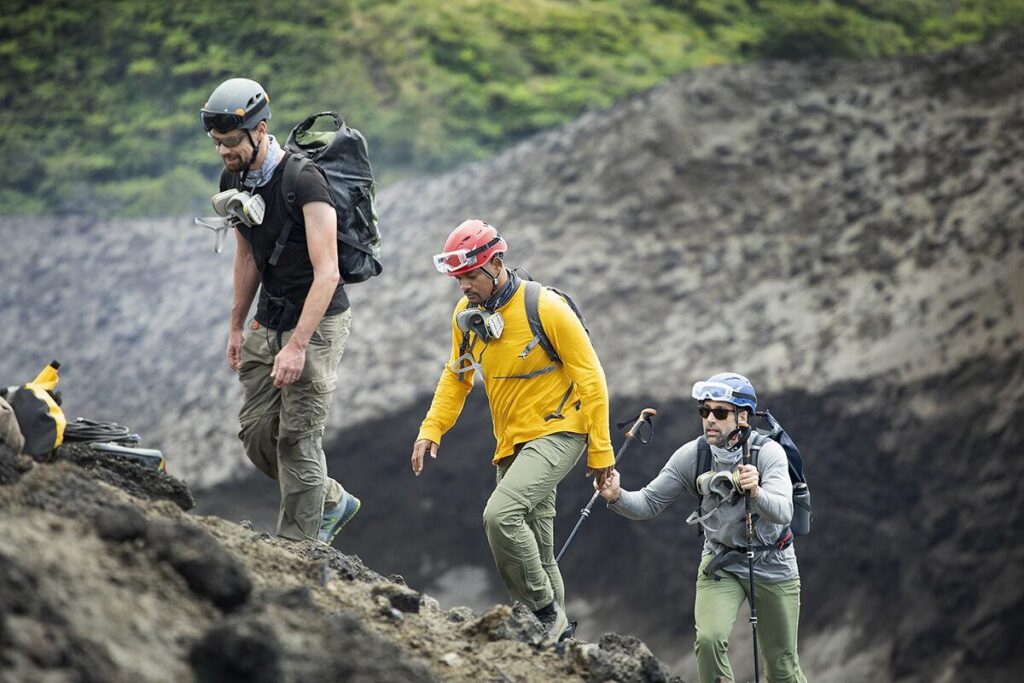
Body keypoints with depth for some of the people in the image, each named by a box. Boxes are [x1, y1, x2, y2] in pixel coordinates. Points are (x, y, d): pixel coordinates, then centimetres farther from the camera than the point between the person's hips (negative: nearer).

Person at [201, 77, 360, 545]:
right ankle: (331, 502, 26)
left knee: (297, 437, -10)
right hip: (269, 319, 8)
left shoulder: (304, 181, -23)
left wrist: (297, 347, -30)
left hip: (317, 320, -8)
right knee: (255, 431, 5)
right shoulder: (233, 180, 2)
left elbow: (327, 273, -25)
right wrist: (237, 326, 17)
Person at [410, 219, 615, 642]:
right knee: (534, 551, 11)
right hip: (512, 442, 7)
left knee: (500, 514, -26)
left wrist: (600, 450, -13)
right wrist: (431, 429, 1)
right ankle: (555, 636, 24)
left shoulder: (546, 308, -18)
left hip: (557, 432, -7)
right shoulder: (466, 314, 1)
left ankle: (547, 612, -12)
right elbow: (456, 376, 15)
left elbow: (591, 379, -13)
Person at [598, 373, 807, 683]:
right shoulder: (691, 456, -13)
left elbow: (782, 513, -35)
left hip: (773, 565, -2)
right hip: (720, 563, 2)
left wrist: (756, 493, -55)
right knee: (709, 639, -23)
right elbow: (649, 503, -11)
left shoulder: (768, 452, -22)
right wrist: (618, 496, -31)